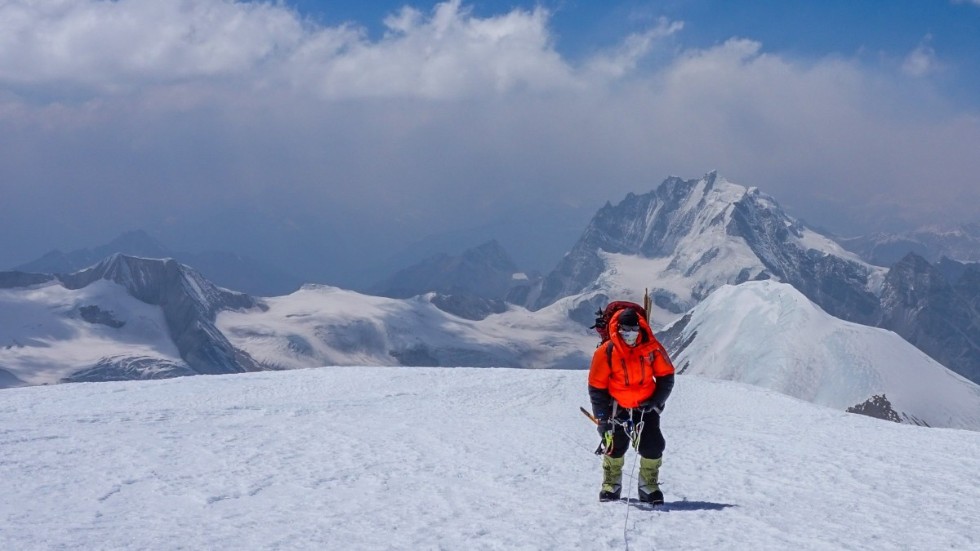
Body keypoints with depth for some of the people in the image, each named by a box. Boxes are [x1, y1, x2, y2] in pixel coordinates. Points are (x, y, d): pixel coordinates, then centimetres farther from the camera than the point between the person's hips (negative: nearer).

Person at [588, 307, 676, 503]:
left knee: (653, 446, -7)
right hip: (618, 407, -1)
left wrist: (656, 401, -8)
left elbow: (666, 376, 2)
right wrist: (604, 418, -12)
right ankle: (611, 485, 16)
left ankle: (649, 486, 11)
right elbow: (596, 387, -9)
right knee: (615, 445, -5)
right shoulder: (606, 352, -16)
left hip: (646, 406, 1)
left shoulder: (651, 348, -12)